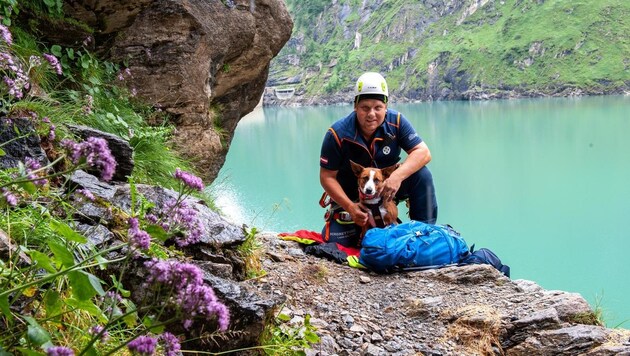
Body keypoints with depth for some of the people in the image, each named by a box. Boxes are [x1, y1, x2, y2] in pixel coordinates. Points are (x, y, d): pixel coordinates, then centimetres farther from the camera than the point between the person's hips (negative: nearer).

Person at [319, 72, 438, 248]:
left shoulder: (396, 122, -17)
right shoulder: (338, 134, -22)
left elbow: (423, 153, -22)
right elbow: (327, 176, -16)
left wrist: (397, 176, -39)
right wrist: (350, 207, -27)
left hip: (387, 187, 1)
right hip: (350, 194, -1)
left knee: (422, 175, -24)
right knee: (336, 242, -17)